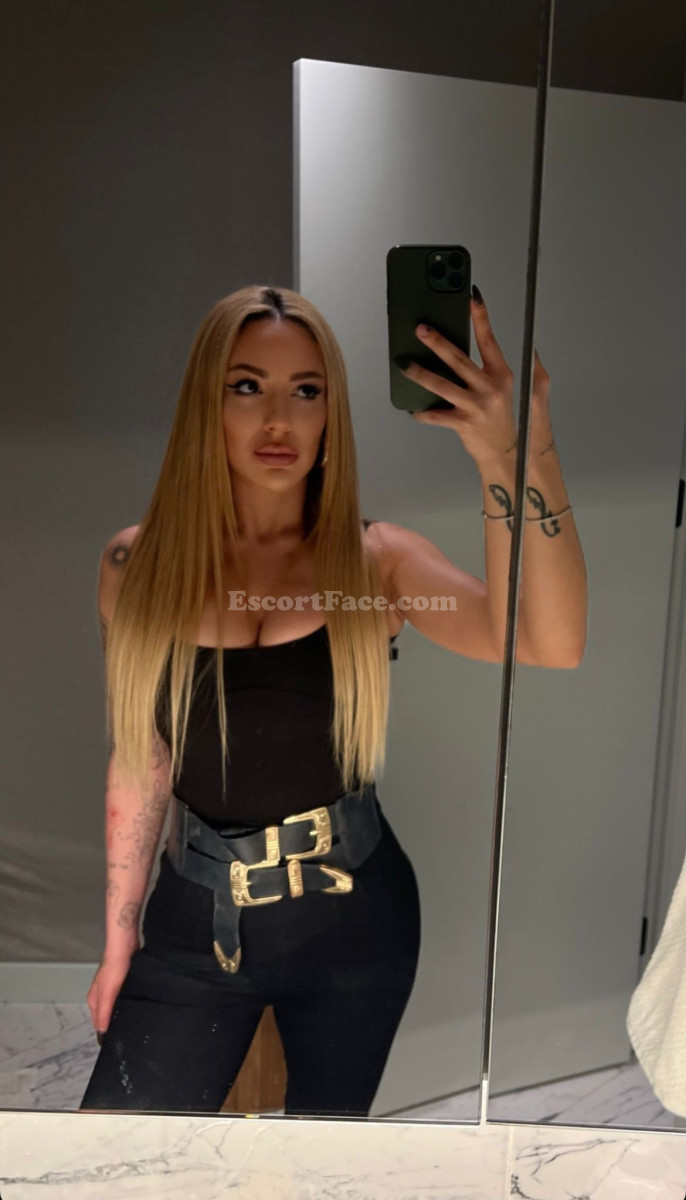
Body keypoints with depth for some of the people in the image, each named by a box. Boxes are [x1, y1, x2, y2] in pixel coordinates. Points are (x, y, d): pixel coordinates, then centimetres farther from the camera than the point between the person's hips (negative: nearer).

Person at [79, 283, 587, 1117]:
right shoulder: (138, 564, -7)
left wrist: (503, 461, -40)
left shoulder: (376, 560, -11)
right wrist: (118, 937, 9)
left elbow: (551, 644, -28)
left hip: (353, 917, 0)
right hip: (196, 920, 1)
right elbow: (140, 762, 2)